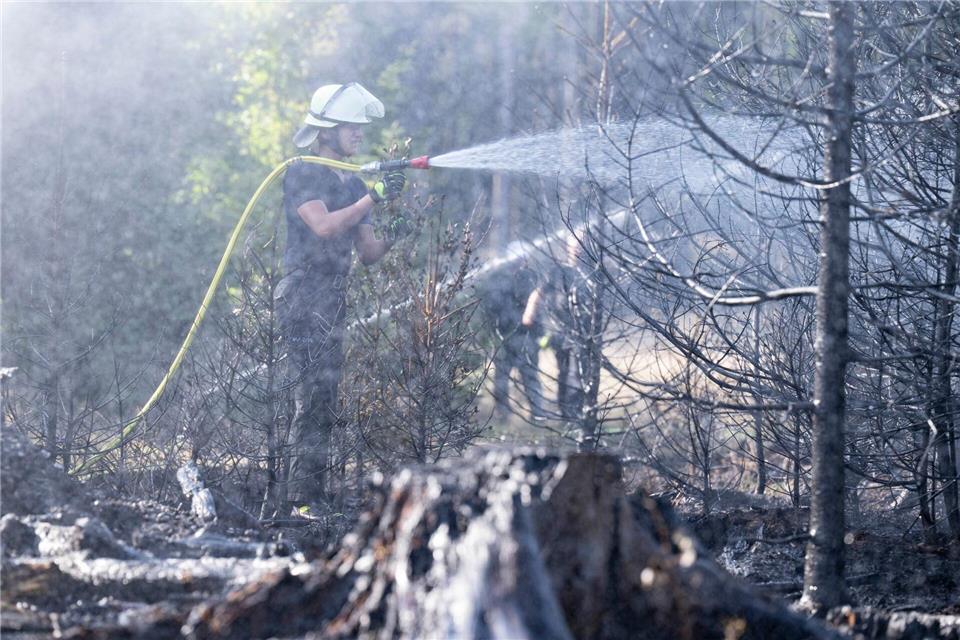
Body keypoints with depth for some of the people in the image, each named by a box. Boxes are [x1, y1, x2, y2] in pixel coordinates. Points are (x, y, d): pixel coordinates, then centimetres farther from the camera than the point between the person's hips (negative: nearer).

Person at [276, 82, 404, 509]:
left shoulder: (353, 185, 20)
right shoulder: (302, 174, -4)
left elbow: (368, 253, 17)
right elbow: (323, 225, -21)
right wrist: (374, 199, -21)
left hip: (332, 303, 9)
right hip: (304, 297, -9)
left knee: (322, 401, 7)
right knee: (316, 394, -16)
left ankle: (313, 490, 8)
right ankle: (303, 489, -18)